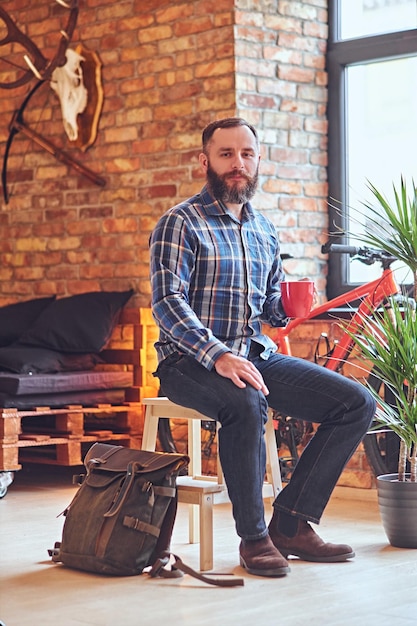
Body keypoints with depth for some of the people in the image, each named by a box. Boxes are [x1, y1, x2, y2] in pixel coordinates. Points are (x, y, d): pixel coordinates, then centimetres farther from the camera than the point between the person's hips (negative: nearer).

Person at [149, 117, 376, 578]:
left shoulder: (264, 230, 17)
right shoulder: (182, 223, -4)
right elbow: (167, 301, -16)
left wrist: (284, 308, -1)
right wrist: (219, 356, -30)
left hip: (258, 354, 7)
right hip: (190, 361, -7)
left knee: (357, 403, -9)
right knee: (245, 403, -39)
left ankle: (290, 524, -5)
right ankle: (253, 536, -20)